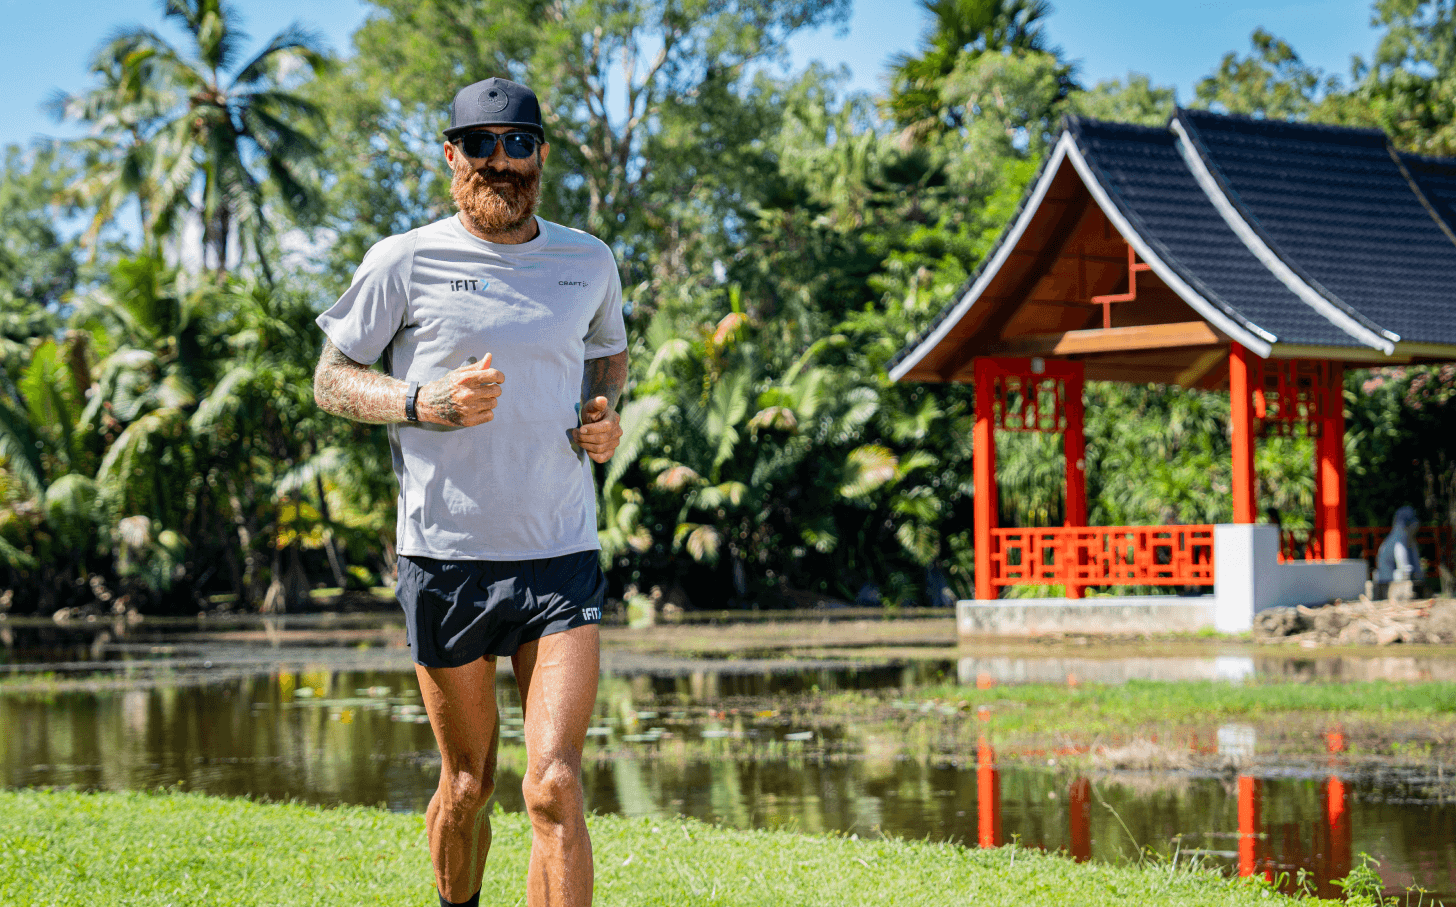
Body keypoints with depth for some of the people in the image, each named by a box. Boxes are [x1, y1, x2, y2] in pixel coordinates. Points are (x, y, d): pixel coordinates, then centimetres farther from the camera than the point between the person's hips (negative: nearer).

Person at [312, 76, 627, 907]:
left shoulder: (590, 263, 8)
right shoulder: (405, 262, -2)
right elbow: (332, 379, 3)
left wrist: (609, 414, 5)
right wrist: (424, 402, -16)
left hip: (562, 558, 1)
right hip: (447, 558, -1)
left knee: (556, 785, -13)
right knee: (468, 785, 10)